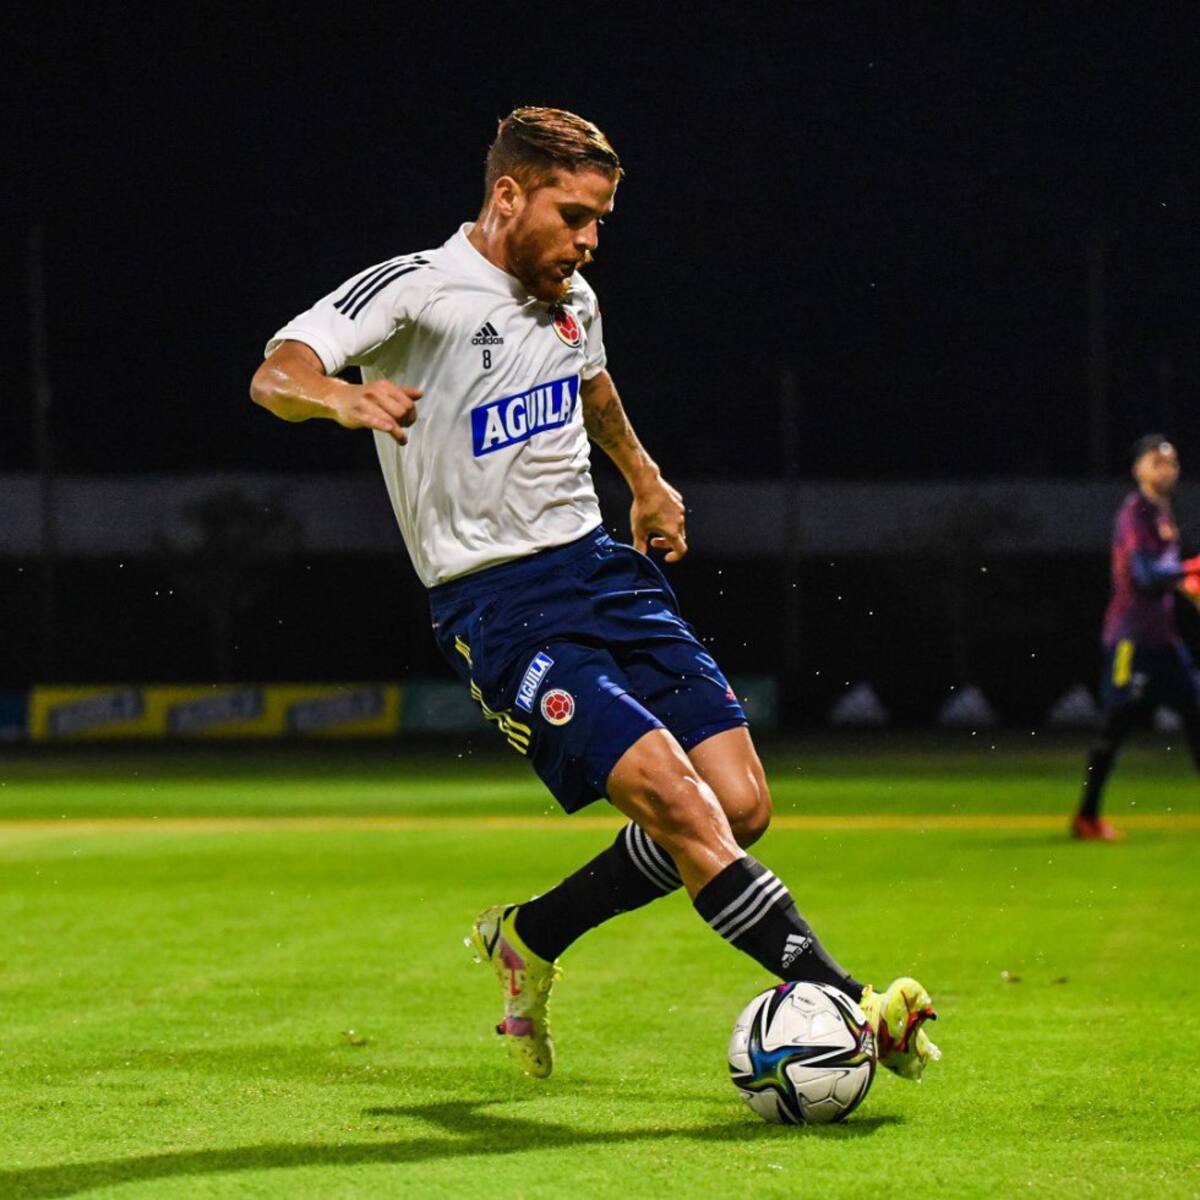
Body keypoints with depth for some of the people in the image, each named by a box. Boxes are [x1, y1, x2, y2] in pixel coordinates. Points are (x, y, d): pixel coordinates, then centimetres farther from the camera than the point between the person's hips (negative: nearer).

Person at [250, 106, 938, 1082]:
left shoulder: (572, 299, 11)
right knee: (678, 803, -21)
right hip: (498, 606, -8)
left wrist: (645, 477, 36)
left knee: (742, 807, -2)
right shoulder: (416, 291, -11)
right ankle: (843, 1008, -16)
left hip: (602, 564, 8)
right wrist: (344, 397, -46)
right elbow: (275, 375, -26)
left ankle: (531, 939, 17)